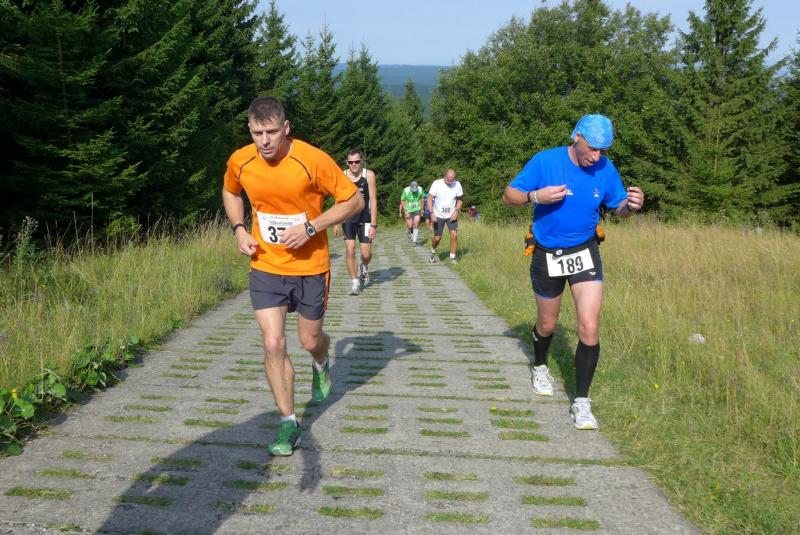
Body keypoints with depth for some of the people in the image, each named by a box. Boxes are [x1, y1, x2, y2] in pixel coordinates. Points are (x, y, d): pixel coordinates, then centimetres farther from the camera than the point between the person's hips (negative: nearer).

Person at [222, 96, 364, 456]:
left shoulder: (313, 160, -18)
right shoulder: (240, 161, -7)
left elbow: (354, 200, -10)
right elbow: (230, 193, 17)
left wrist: (311, 227, -21)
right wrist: (239, 229, -1)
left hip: (310, 268, -2)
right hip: (265, 268, 2)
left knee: (309, 340, 13)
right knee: (273, 344, -7)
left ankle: (321, 364, 52)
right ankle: (288, 424, 7)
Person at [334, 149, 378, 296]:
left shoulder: (369, 175, -10)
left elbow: (373, 201, -10)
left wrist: (373, 224, -14)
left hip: (365, 219, -1)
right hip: (348, 219, 1)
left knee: (366, 254, 1)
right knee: (350, 250, -10)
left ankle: (364, 267, 37)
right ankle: (355, 282, 2)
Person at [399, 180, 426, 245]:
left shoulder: (420, 190, -14)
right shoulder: (406, 191, -20)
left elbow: (422, 198, 5)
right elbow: (402, 201, -9)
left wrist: (421, 208, 9)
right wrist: (405, 211, -14)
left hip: (417, 210, 1)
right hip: (408, 211, -1)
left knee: (416, 225, -10)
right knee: (410, 226, -1)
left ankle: (414, 241, -3)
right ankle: (410, 233, 33)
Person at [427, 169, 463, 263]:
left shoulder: (457, 185, -8)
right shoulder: (437, 184, -14)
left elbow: (460, 199, 5)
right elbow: (429, 198, -10)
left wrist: (456, 211, -9)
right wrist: (432, 213, -20)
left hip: (451, 215, 1)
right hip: (438, 216, -1)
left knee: (454, 235, -14)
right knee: (437, 238, 5)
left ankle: (452, 258, -4)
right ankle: (433, 252, 37)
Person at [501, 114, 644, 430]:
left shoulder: (605, 168, -9)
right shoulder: (545, 161, -16)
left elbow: (618, 208, 3)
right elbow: (509, 196, -10)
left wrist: (631, 205, -21)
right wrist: (536, 196, -30)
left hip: (584, 253, 1)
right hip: (547, 255, -1)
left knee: (589, 328, -13)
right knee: (547, 325, 17)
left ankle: (581, 401, -1)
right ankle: (540, 367, 50)